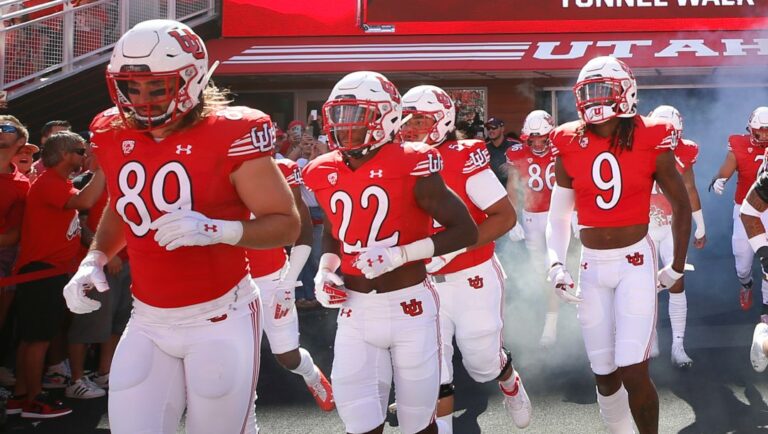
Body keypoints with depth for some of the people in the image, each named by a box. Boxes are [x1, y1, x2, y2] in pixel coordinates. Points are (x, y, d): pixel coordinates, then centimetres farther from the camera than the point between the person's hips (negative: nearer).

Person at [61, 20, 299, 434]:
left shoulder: (229, 136, -15)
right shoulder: (114, 136, 2)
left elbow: (287, 224, -12)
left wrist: (216, 229, -27)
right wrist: (94, 259, 4)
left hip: (220, 318, -4)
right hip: (148, 321, 5)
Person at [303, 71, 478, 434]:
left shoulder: (410, 166, -14)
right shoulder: (326, 174, 3)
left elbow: (466, 230, -11)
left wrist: (399, 254, -20)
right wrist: (325, 270, 3)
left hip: (409, 308, -4)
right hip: (355, 311, 4)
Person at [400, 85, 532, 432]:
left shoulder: (464, 158, -16)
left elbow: (506, 216, -18)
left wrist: (451, 247, -26)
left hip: (473, 280, -4)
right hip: (425, 285, 4)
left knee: (484, 364, 14)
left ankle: (510, 383, 49)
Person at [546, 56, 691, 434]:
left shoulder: (650, 142, -8)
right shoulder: (569, 147, -1)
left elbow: (681, 206, 4)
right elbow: (558, 215, 9)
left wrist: (677, 266, 6)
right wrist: (556, 264, -4)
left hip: (635, 264, -3)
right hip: (591, 266, 3)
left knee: (633, 373, -12)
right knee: (604, 375, 7)